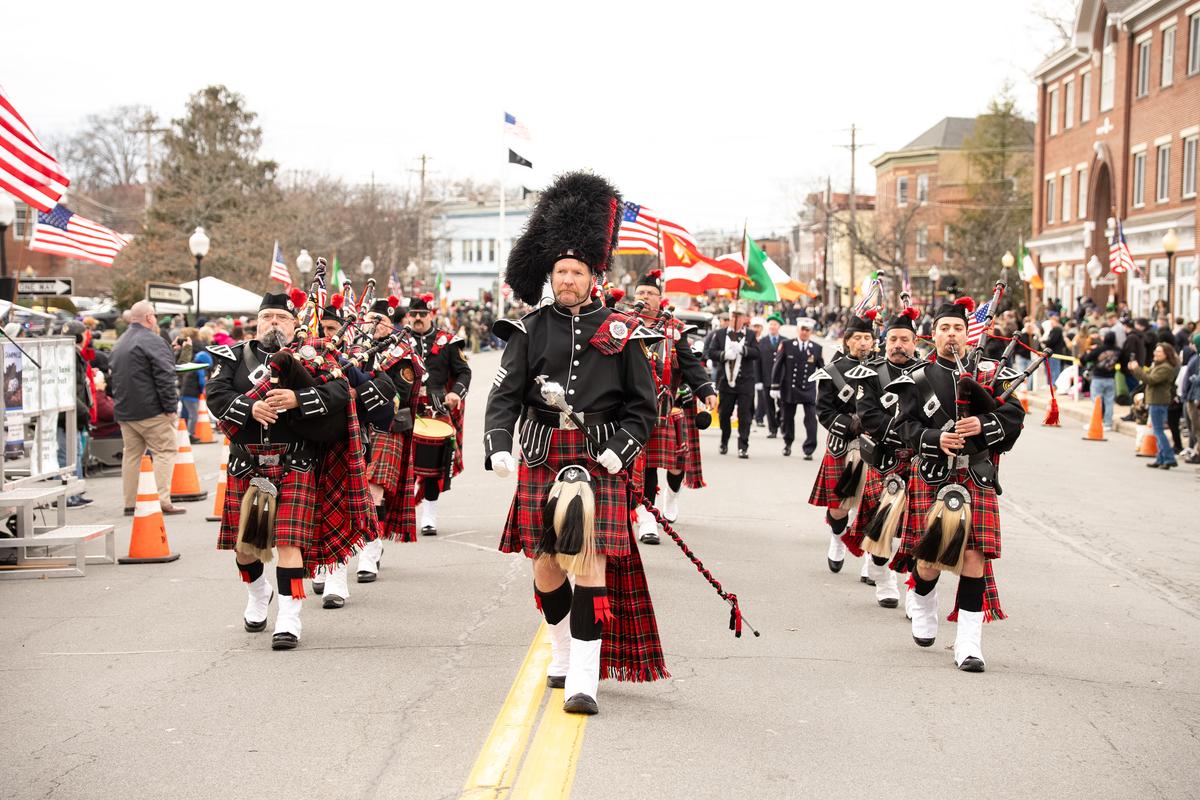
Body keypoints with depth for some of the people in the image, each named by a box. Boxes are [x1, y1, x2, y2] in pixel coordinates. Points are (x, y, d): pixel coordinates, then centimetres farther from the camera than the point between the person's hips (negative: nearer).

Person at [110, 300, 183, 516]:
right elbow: (165, 377, -18)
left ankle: (130, 503, 13)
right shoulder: (153, 341, -12)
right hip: (151, 410, -8)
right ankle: (162, 501, -12)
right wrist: (170, 407, -14)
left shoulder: (119, 344, 17)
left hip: (124, 411, 9)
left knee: (132, 453, 12)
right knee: (165, 451, -4)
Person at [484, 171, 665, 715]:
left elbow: (643, 406, 4)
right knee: (547, 569, 11)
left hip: (600, 462, -2)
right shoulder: (531, 330, 3)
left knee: (590, 567, -10)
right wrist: (498, 446, -19)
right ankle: (563, 651, 36)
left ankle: (583, 680, -9)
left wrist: (620, 449, -11)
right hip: (541, 461, 2)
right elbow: (505, 394, -2)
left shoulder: (621, 333, 1)